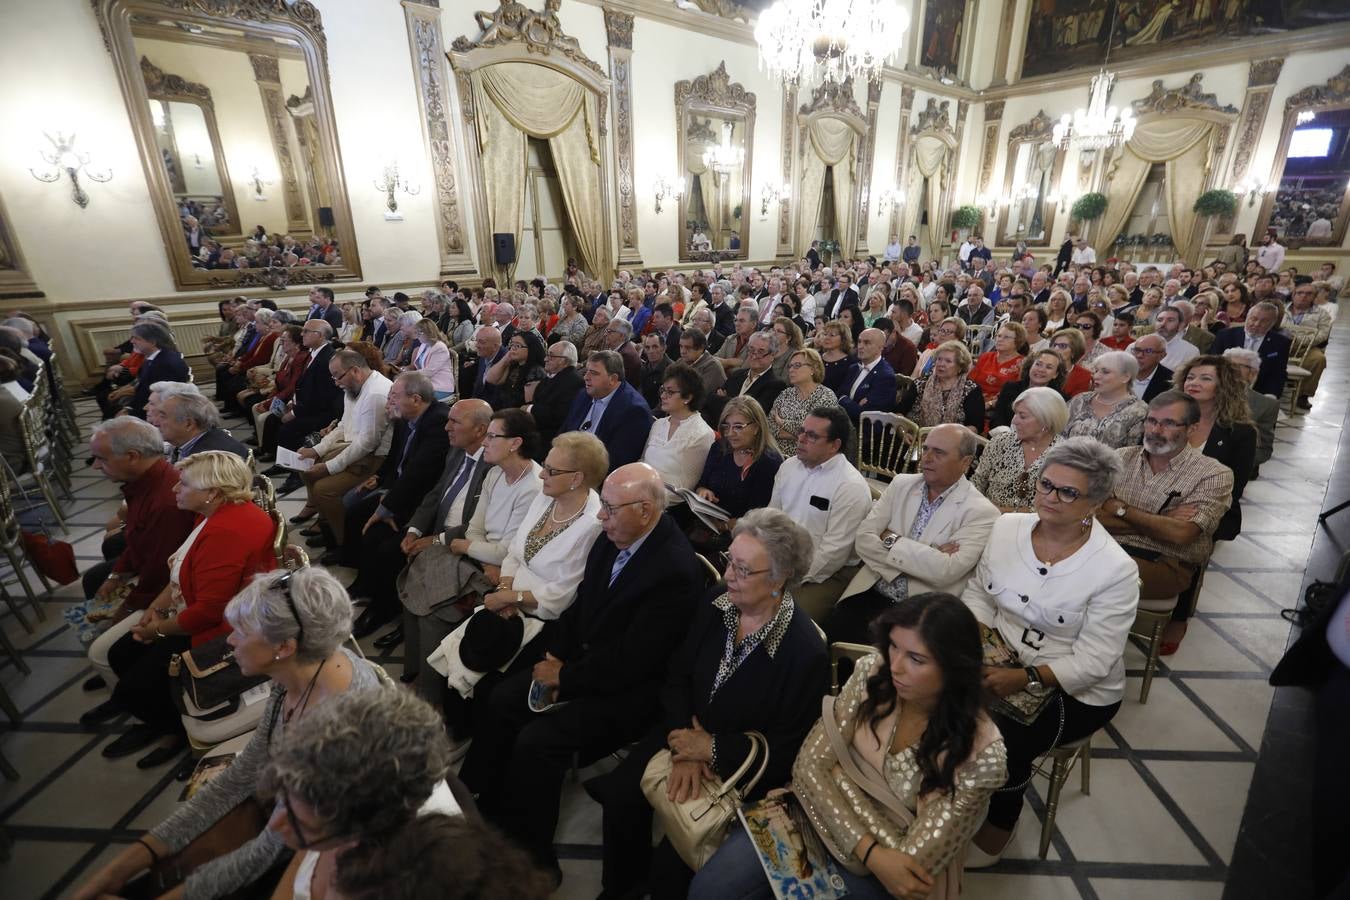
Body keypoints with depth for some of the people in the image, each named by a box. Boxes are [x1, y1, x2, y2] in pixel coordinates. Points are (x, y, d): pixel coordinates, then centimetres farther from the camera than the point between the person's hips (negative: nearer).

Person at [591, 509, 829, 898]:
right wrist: (684, 746, -14)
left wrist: (710, 749, -18)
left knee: (674, 858, -15)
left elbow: (786, 751, -16)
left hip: (741, 766, -4)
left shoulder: (807, 653, -24)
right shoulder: (718, 602, -9)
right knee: (620, 793, -12)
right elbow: (678, 676, -2)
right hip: (688, 734, 5)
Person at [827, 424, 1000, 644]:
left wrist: (891, 541, -10)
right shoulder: (901, 484, 8)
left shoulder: (981, 512, -5)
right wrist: (926, 557, -11)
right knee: (834, 630, -21)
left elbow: (946, 571, -19)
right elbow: (863, 539, -1)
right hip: (871, 591, 4)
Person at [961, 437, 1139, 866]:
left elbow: (1092, 662, -18)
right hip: (1000, 660, 4)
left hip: (1076, 690, -3)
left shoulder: (1116, 570, -18)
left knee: (1001, 740, -25)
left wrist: (1025, 679, -29)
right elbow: (978, 592, 4)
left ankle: (996, 829, 8)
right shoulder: (1007, 526, -5)